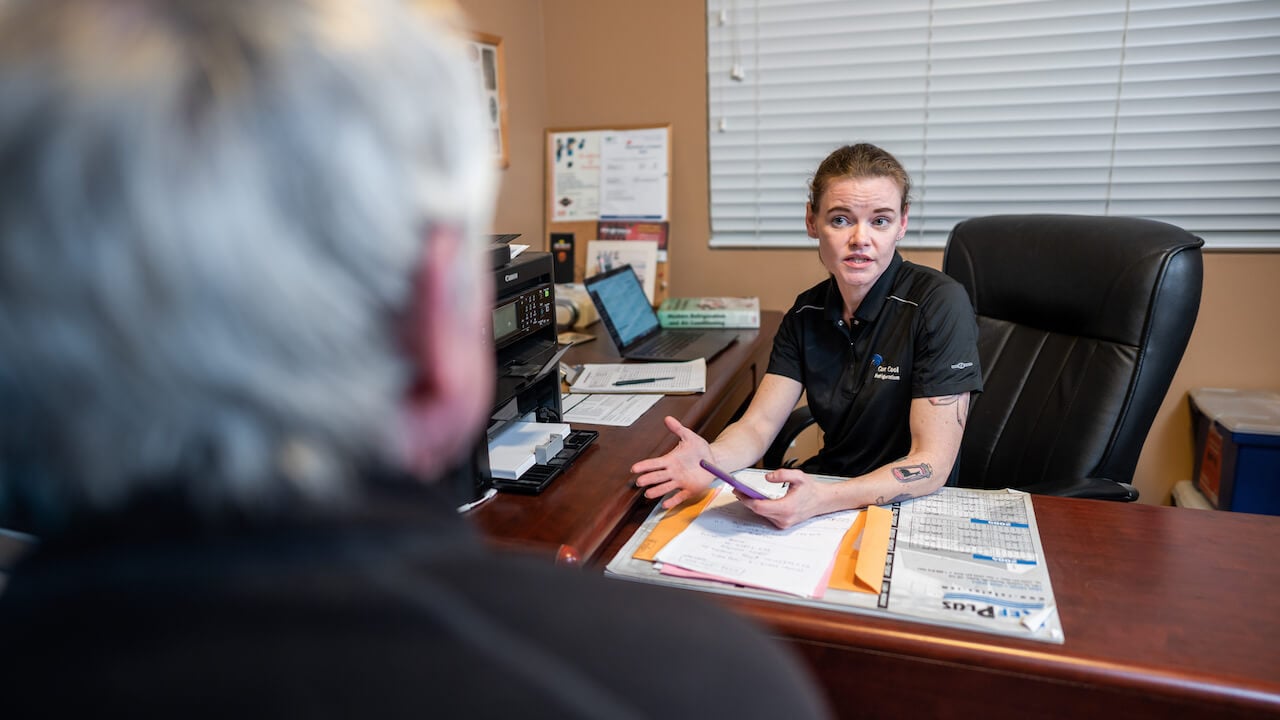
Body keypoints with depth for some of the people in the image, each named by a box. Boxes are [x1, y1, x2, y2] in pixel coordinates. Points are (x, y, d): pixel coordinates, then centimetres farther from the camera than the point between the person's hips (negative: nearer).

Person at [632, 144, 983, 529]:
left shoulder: (940, 303, -17)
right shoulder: (807, 313, 1)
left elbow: (932, 463, -21)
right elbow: (759, 424, -4)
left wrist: (822, 500, -37)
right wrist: (712, 460, -28)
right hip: (822, 487, 5)